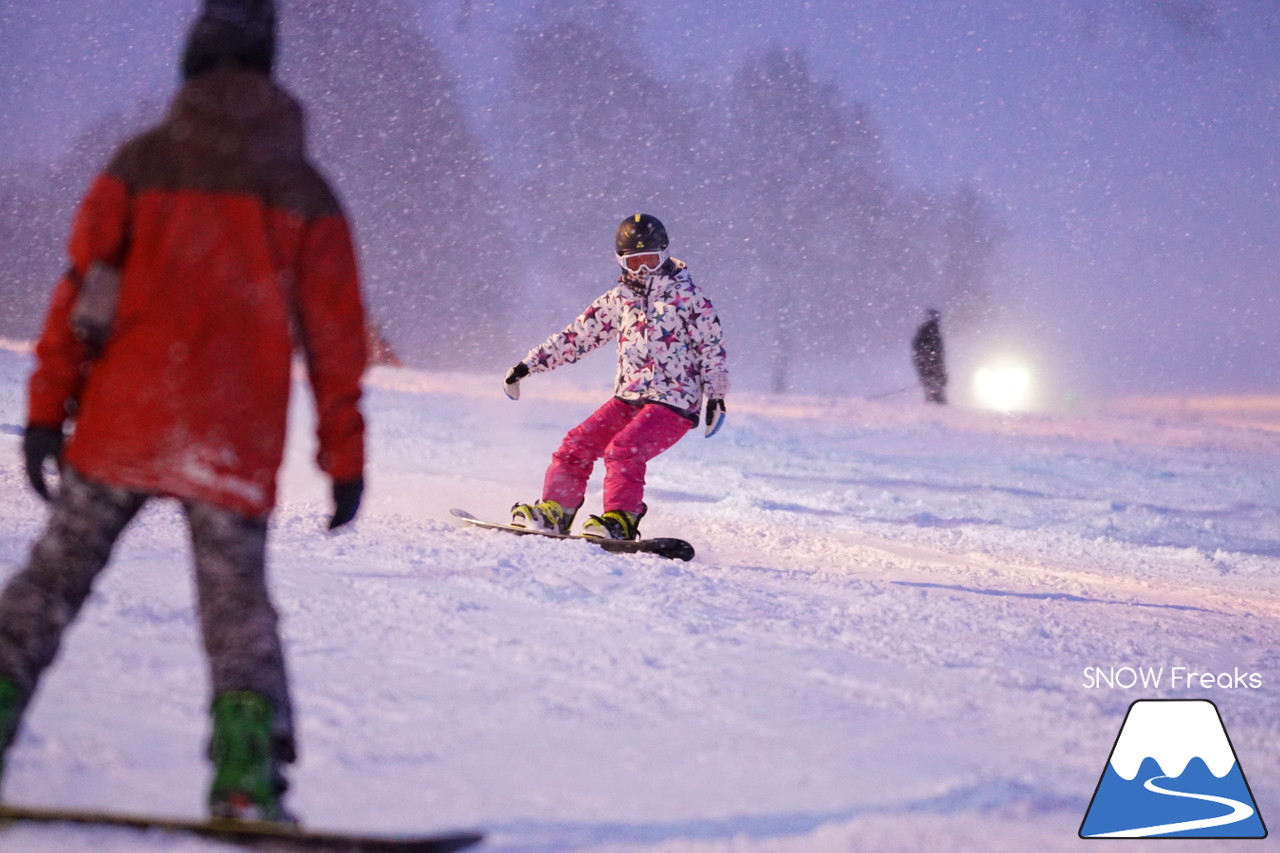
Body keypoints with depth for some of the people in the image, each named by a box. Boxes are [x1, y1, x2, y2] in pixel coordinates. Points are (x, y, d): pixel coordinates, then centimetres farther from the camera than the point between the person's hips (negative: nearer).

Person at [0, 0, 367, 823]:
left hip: (119, 425, 0)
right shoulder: (305, 192, 5)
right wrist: (345, 455, 10)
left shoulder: (140, 165, 2)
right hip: (236, 446, 0)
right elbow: (336, 334, 5)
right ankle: (248, 771, -9)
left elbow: (80, 286, -2)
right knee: (238, 602, 6)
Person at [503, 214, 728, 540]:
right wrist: (528, 365, 14)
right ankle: (554, 511, 2)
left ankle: (620, 521, -25)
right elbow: (577, 336, 16)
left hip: (673, 402, -6)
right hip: (628, 397, 6)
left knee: (623, 451, -26)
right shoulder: (619, 299, 13)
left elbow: (711, 346, -2)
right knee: (578, 444, -6)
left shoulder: (687, 296, -2)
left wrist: (716, 396, -10)